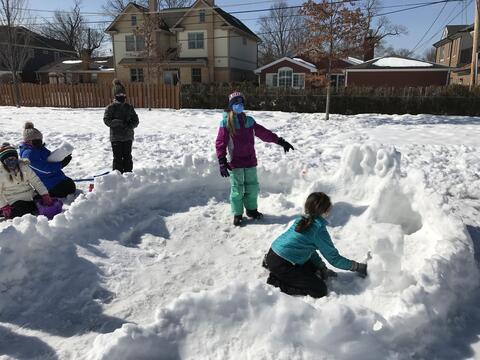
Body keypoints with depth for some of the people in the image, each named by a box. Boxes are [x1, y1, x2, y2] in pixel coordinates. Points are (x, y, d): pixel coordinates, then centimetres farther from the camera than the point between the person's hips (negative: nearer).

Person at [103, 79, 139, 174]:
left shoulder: (129, 107, 7)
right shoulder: (111, 107, -2)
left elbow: (135, 120, 6)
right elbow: (107, 120, -9)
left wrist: (130, 126, -14)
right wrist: (119, 122, -23)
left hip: (128, 137, 3)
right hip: (116, 137, -3)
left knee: (127, 157, 9)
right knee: (118, 157, 1)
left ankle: (128, 173, 20)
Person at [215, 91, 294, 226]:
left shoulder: (249, 121, 8)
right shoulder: (226, 123, -6)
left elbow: (264, 133, 11)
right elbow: (220, 143, -10)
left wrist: (280, 141, 8)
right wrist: (222, 162, -18)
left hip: (250, 161, 5)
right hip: (235, 162, -5)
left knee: (252, 187, 14)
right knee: (237, 189, 3)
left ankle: (251, 209, 33)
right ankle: (237, 214, 19)